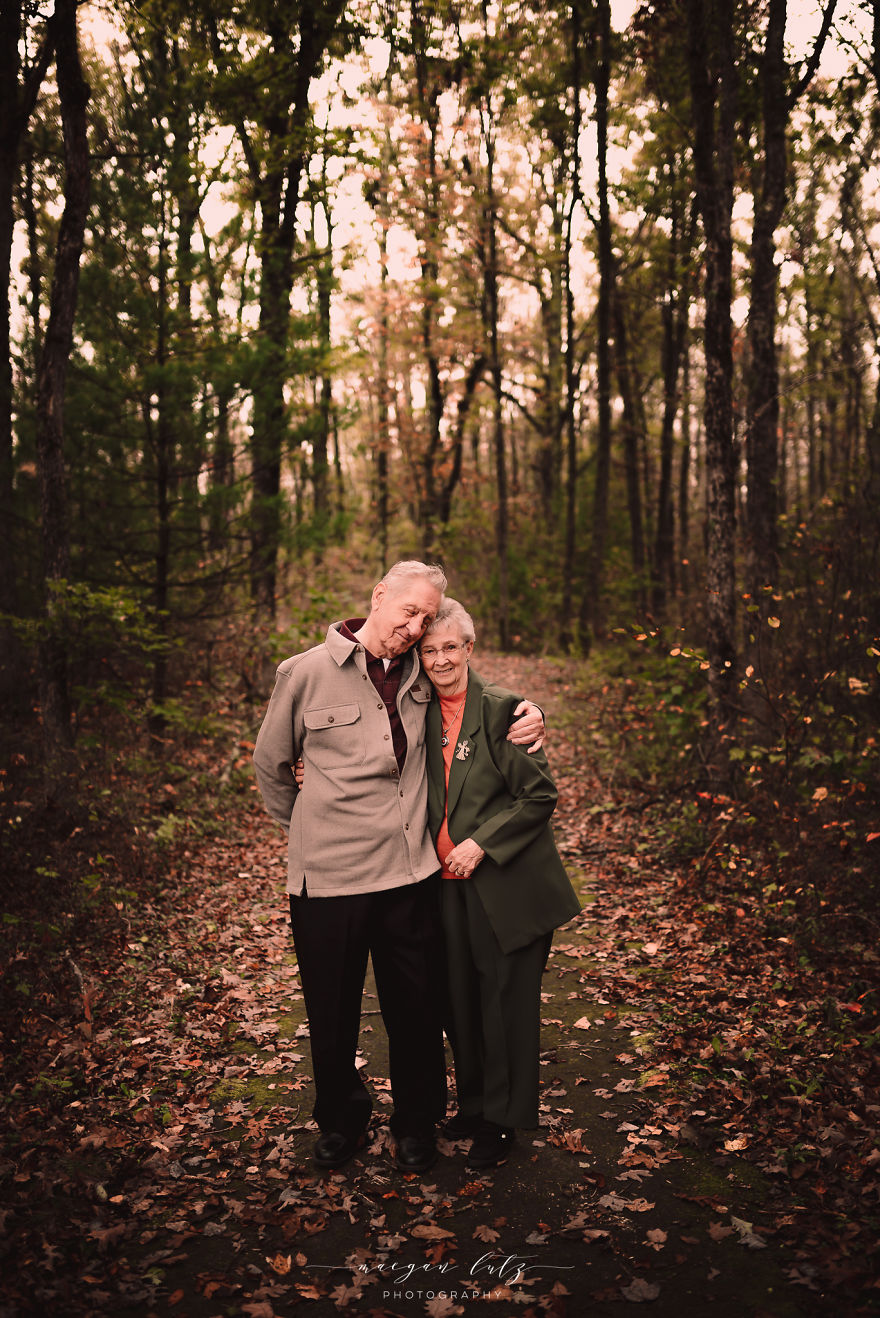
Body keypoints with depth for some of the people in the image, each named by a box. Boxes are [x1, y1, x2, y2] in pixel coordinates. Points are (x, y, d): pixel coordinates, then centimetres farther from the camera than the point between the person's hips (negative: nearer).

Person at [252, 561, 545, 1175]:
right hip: (329, 876, -2)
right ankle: (341, 1119, 40)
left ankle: (417, 1122, 37)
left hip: (411, 872, 2)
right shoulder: (306, 673, -7)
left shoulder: (420, 674, 1)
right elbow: (271, 764, 6)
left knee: (417, 1009, 13)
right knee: (333, 1013, 14)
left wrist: (526, 714, -2)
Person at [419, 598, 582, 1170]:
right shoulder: (424, 712, 5)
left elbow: (540, 795, -13)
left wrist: (481, 843, -17)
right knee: (460, 1000, 15)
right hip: (450, 883, 5)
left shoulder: (502, 708, -14)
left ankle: (502, 1119, 26)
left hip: (505, 883, -5)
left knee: (507, 1001, 8)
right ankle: (474, 1102, 36)